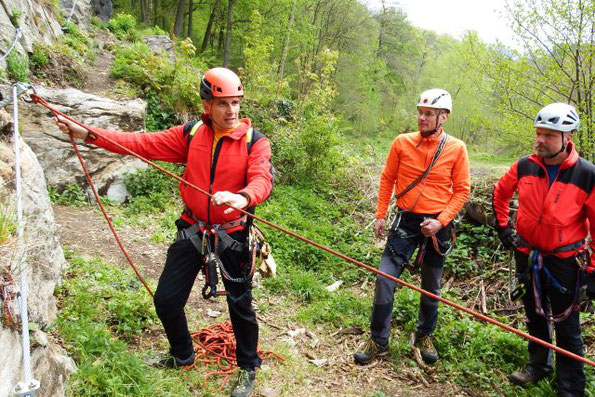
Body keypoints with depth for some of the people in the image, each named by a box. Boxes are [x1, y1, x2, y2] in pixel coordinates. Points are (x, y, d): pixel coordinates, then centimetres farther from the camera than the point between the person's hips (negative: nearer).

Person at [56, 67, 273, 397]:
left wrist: (242, 197, -49)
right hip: (192, 230, 4)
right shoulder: (191, 134, -2)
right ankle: (182, 356, 40)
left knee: (240, 305, 7)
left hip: (232, 236, -3)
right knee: (166, 299, 10)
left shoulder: (254, 141, -11)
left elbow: (262, 179, -26)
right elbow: (143, 143, -4)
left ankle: (247, 368, 34)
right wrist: (86, 133, -8)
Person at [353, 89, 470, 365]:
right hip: (406, 220, 1)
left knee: (431, 287, 14)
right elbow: (387, 179, 6)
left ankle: (425, 336, 38)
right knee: (385, 278, -6)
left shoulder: (456, 148, -5)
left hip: (437, 225, 0)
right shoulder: (402, 142, -3)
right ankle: (379, 341, 12)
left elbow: (462, 190, -2)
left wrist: (440, 221, -13)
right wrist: (380, 216, 3)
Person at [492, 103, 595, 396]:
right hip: (526, 254, 4)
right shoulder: (525, 166, -6)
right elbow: (500, 192, 13)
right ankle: (538, 366, 42)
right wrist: (503, 226, 9)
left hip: (564, 260, -4)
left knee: (566, 327, 6)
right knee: (536, 316, 21)